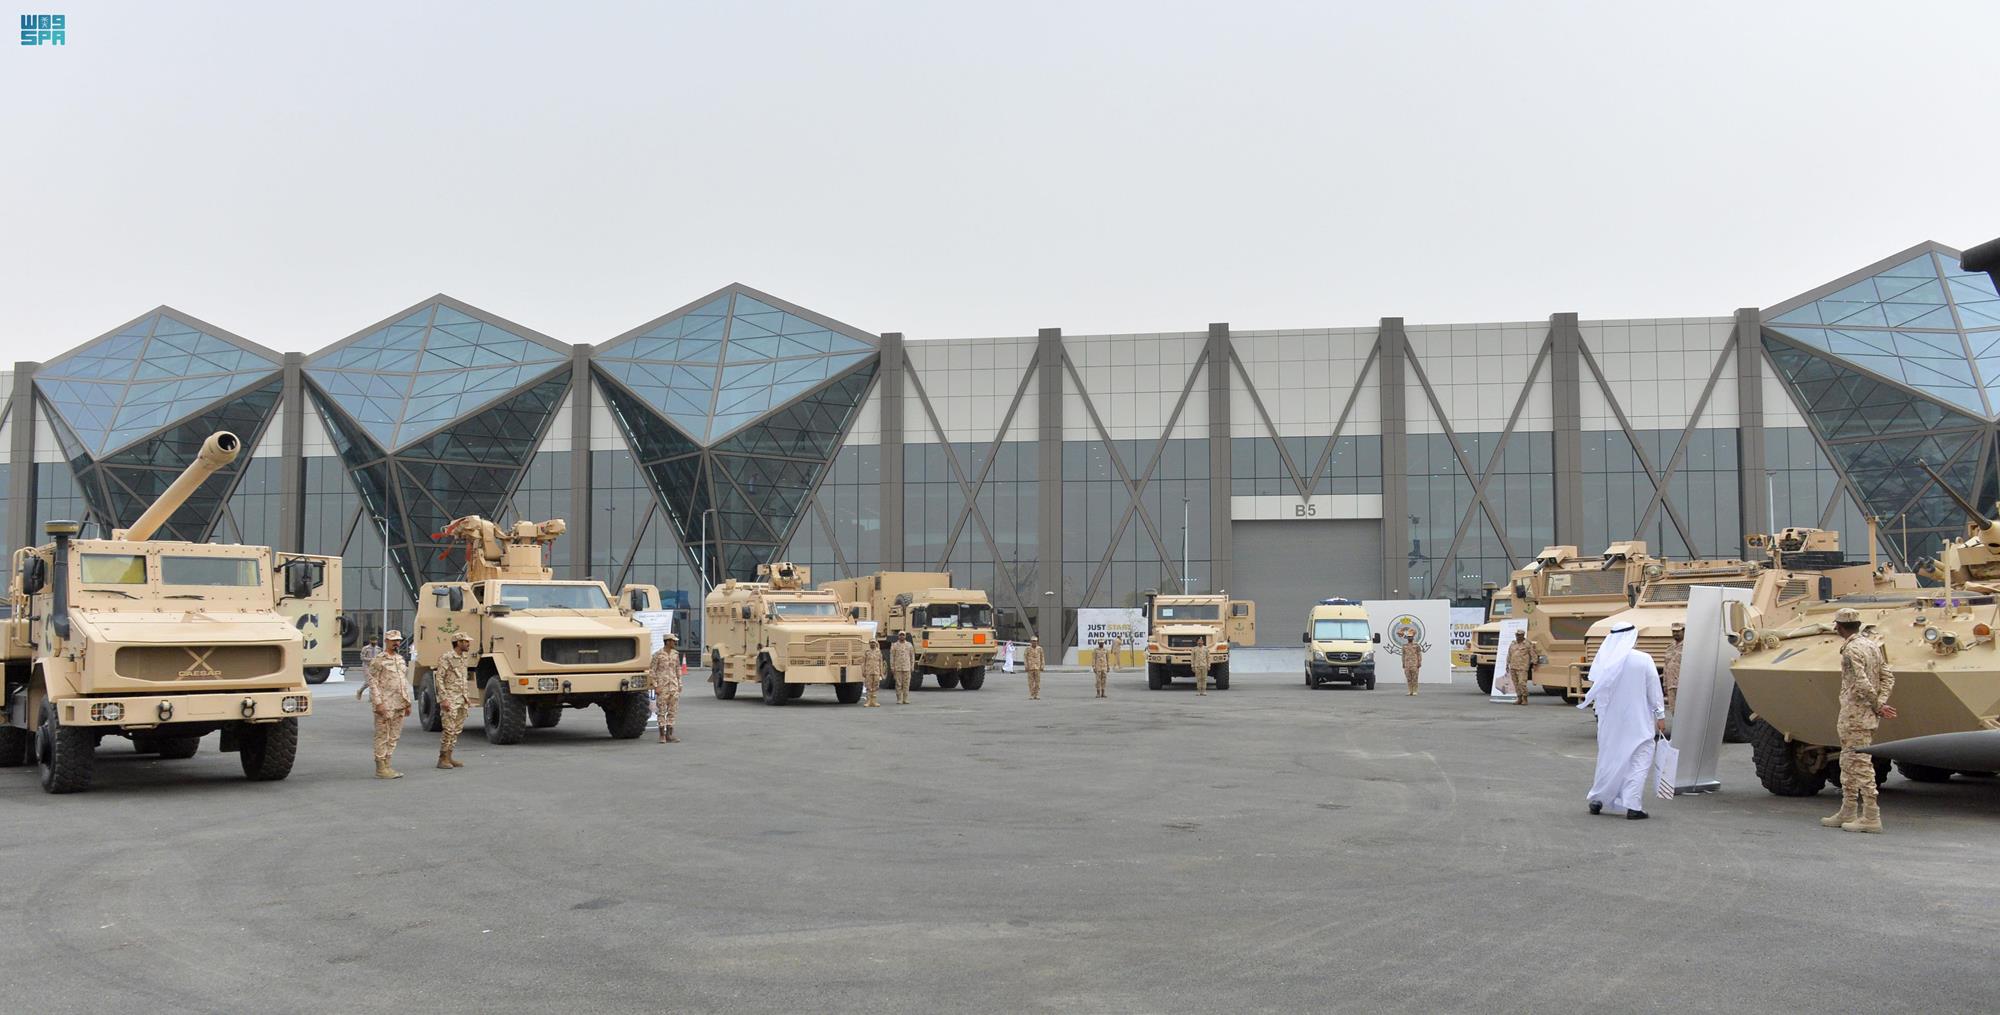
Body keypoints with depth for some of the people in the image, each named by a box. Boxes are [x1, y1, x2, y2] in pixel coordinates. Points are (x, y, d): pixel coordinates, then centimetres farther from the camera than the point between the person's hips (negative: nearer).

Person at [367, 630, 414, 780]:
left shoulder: (400, 659, 16)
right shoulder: (378, 660, -7)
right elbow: (372, 682, -11)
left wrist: (407, 702, 19)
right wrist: (378, 703, -18)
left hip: (399, 706, 8)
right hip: (385, 705, -8)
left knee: (394, 737, 10)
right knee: (382, 736, -4)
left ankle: (387, 766, 16)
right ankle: (380, 768, 0)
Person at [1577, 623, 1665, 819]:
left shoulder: (1603, 660, -6)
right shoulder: (1643, 660, -12)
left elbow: (1595, 688, 2)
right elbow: (1654, 691, -7)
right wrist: (1660, 715, 2)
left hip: (1609, 720, 4)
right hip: (1638, 721, -4)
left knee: (1608, 757, 18)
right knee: (1639, 760, 4)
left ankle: (1597, 799, 25)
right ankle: (1633, 806, -2)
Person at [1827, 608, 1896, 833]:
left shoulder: (1851, 650, -16)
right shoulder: (1872, 645, 13)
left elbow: (1862, 685, -23)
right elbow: (1888, 678, 12)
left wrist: (1877, 706, -10)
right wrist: (1880, 704, 2)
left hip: (1855, 715, -10)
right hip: (1868, 715, 10)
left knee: (1860, 764, -7)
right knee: (1848, 764, 16)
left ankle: (1871, 817, -7)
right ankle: (1847, 813, 22)